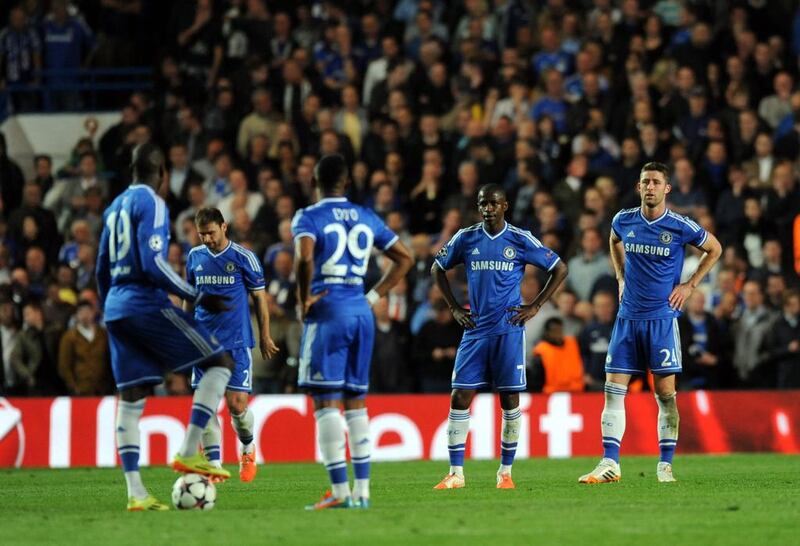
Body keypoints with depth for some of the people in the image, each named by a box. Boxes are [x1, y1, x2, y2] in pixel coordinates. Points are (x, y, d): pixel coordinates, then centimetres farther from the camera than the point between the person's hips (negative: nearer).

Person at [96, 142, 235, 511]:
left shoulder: (115, 207, 19)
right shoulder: (151, 203, -8)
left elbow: (102, 270, 23)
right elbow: (153, 264, -18)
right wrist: (199, 298, -14)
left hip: (115, 308, 9)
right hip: (147, 302, -9)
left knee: (131, 398, 5)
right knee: (221, 362, -1)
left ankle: (135, 493, 0)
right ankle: (188, 453, -9)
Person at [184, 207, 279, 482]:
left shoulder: (243, 257, -4)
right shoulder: (194, 257, 7)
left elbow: (259, 297, 2)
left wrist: (265, 337, 3)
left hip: (236, 342, -3)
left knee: (236, 404, -7)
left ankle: (248, 449, 22)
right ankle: (214, 465, -2)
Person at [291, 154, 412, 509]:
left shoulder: (308, 217, -3)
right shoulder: (367, 218, 14)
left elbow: (304, 258, -22)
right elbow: (404, 258, 18)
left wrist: (304, 299, -9)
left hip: (327, 312, -6)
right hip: (362, 313, 6)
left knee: (326, 401, -5)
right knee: (355, 401, 11)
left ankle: (340, 492, -11)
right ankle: (362, 491, 8)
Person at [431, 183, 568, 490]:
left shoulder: (520, 240, -2)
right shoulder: (466, 238, 5)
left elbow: (559, 270, 5)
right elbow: (438, 269, 19)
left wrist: (535, 307, -1)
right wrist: (454, 309, 10)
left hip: (509, 330, -2)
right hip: (475, 330, 2)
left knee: (510, 400, 0)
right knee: (460, 398, -4)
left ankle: (506, 472, 9)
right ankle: (456, 473, 1)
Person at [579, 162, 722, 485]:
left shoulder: (680, 227, -7)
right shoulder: (624, 221, 3)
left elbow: (714, 249, 9)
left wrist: (690, 285, 4)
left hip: (662, 318, -3)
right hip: (628, 317, 3)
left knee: (665, 393, -1)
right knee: (613, 390, -3)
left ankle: (665, 464, 6)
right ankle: (610, 464, -2)